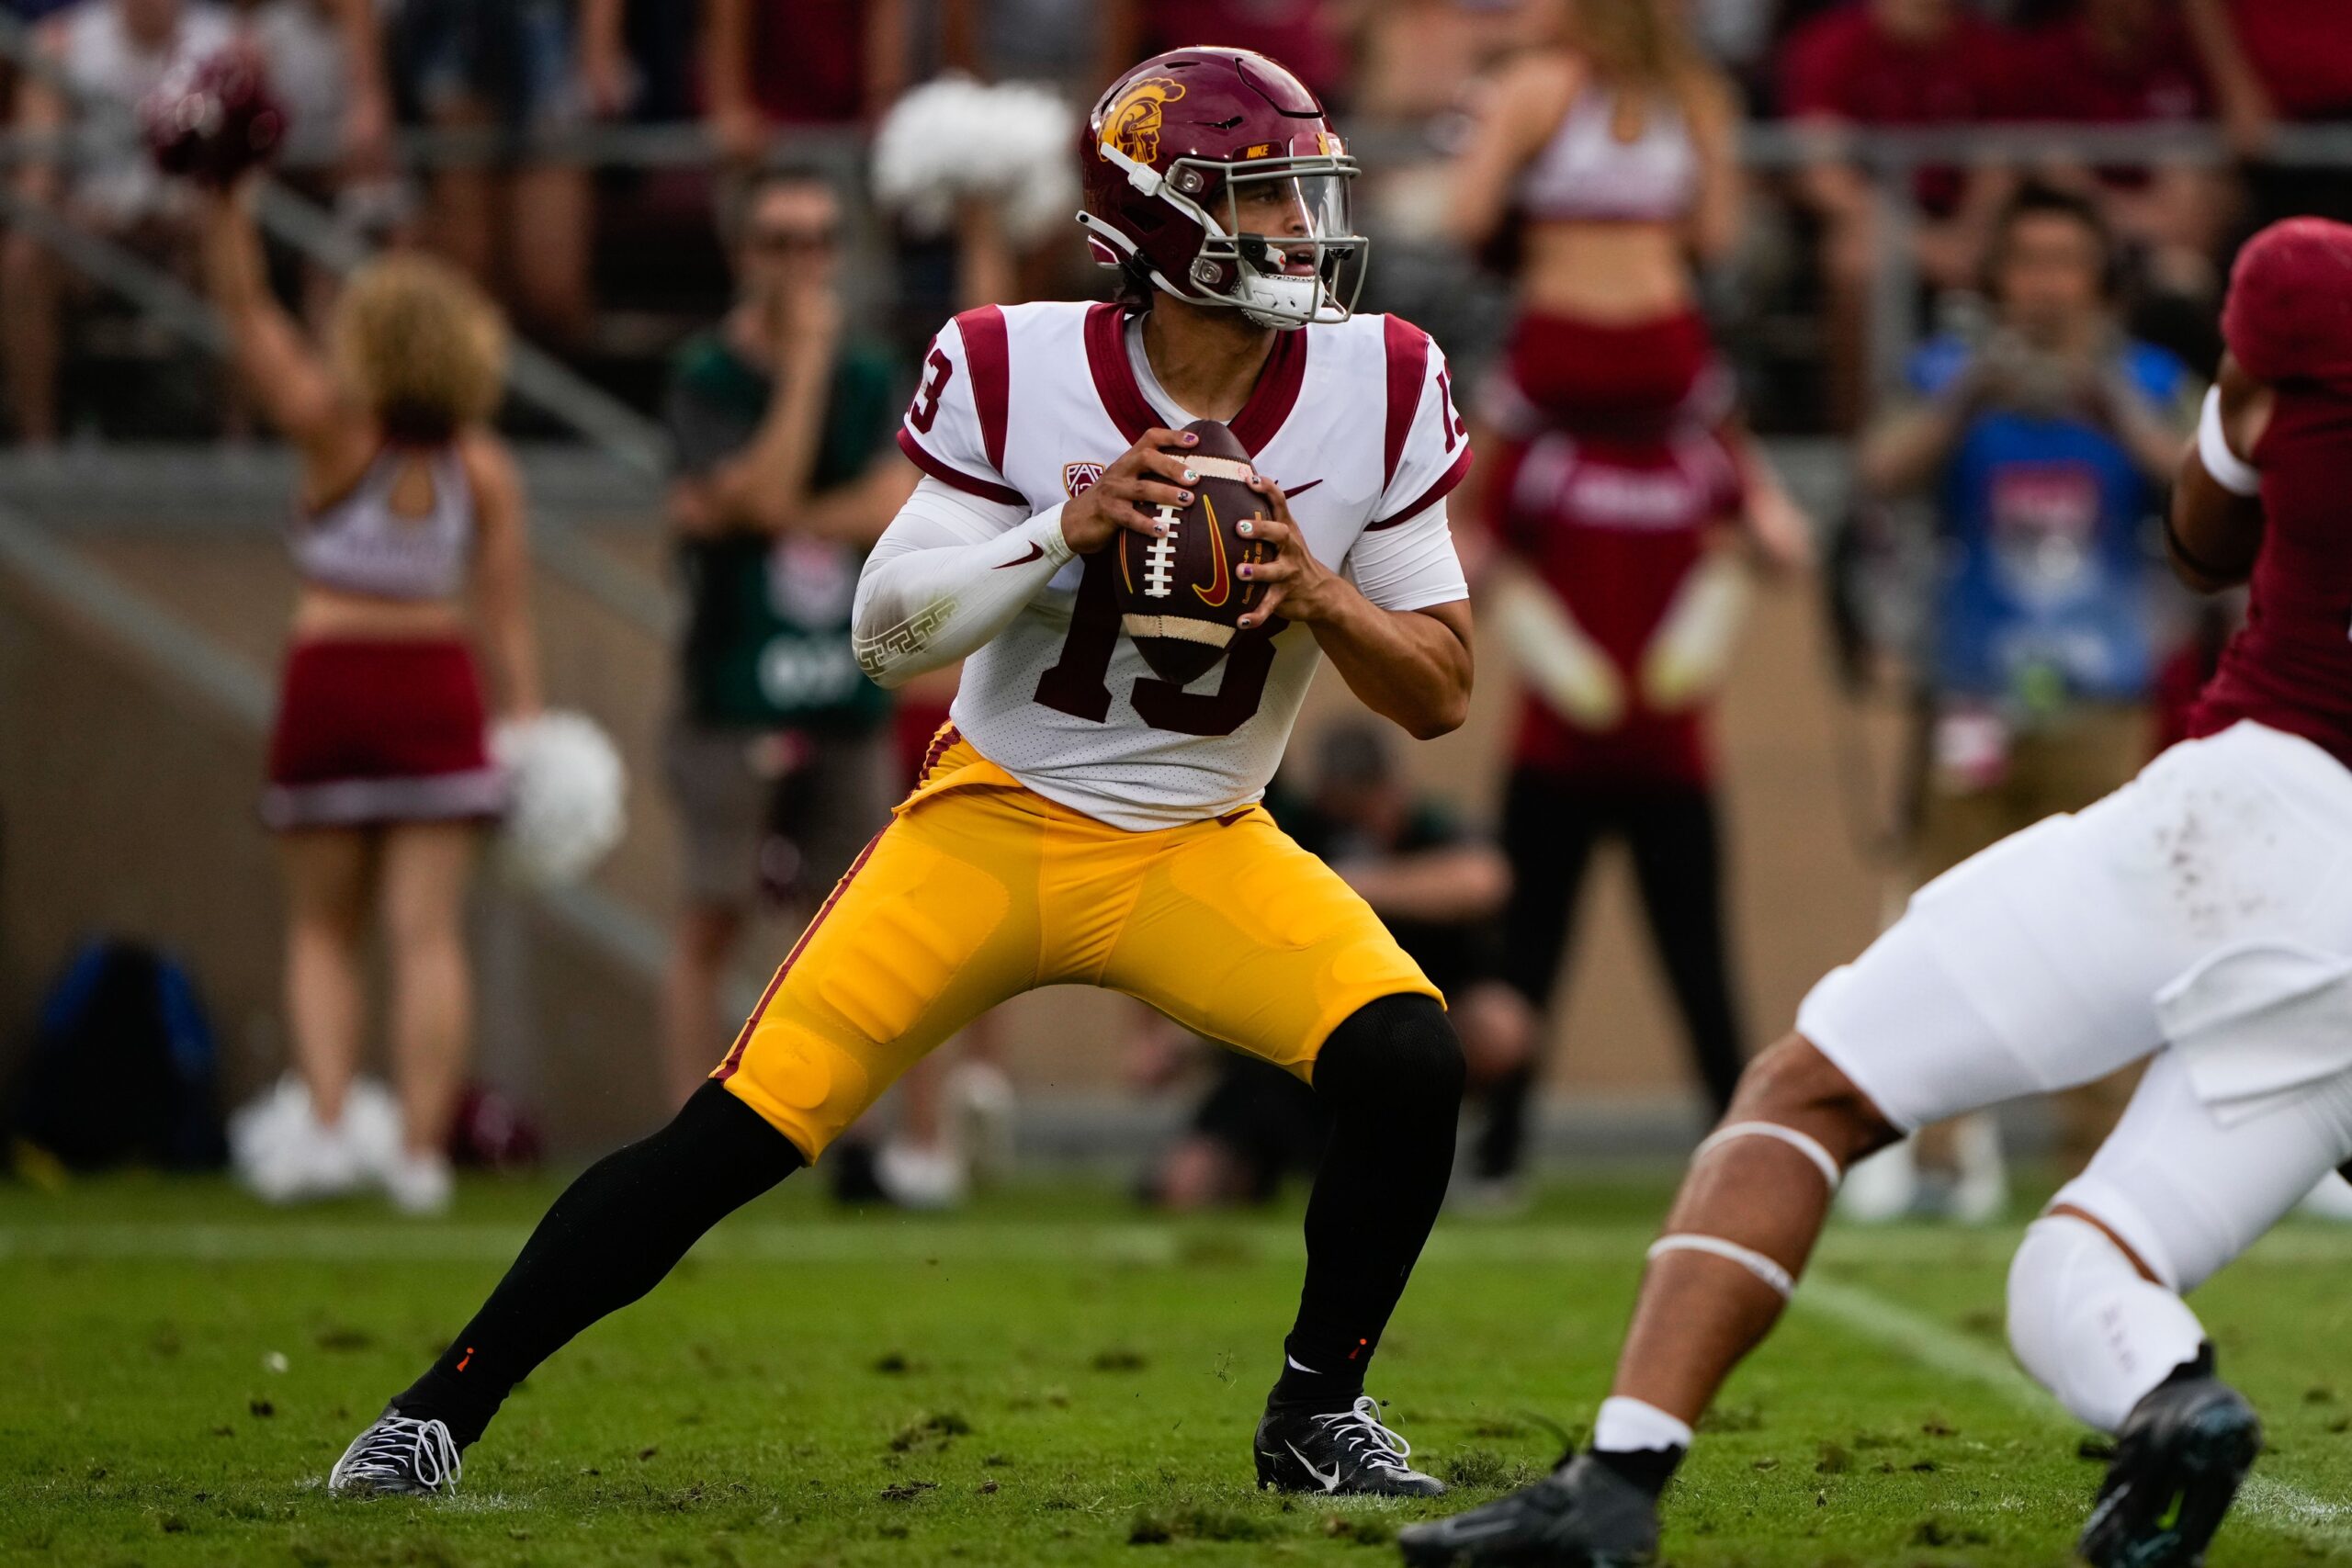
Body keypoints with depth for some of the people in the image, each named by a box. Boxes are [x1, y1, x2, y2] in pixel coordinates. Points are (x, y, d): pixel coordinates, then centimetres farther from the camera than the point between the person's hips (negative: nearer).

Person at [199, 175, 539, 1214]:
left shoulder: (336, 436, -8)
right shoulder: (483, 471, -1)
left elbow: (246, 310, -9)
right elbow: (507, 609, -4)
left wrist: (225, 204, -10)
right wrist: (526, 714, -1)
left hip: (330, 687, -1)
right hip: (435, 691, 1)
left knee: (323, 930, 11)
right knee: (428, 933, 0)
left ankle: (327, 1123, -5)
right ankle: (422, 1149, -6)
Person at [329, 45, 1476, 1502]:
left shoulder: (1377, 392, -10)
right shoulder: (1017, 373, -15)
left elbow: (1442, 693, -4)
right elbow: (890, 634, -12)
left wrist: (1318, 593, -23)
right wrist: (1063, 531, -27)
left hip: (1198, 849, 2)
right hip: (992, 825, -2)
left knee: (1411, 1064, -22)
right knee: (737, 1132, -11)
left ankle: (1320, 1414, 0)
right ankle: (441, 1409, 3)